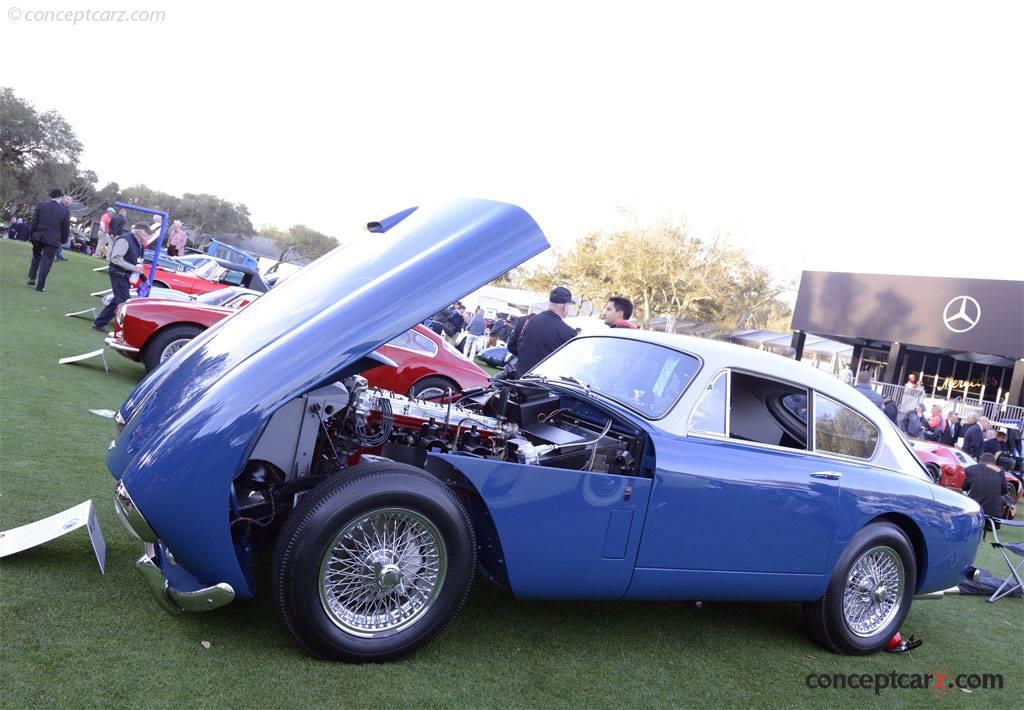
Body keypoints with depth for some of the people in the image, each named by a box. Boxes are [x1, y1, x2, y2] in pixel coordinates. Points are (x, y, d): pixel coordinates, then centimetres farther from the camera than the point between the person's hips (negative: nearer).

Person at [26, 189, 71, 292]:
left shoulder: (40, 206, 0)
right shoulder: (65, 211, -4)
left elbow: (33, 222, 2)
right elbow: (66, 229, 0)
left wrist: (31, 235, 10)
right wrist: (62, 240, 12)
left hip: (38, 237, 2)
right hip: (53, 239, -2)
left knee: (36, 257, 25)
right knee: (46, 262, 1)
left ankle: (32, 278, 21)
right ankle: (40, 286, 1)